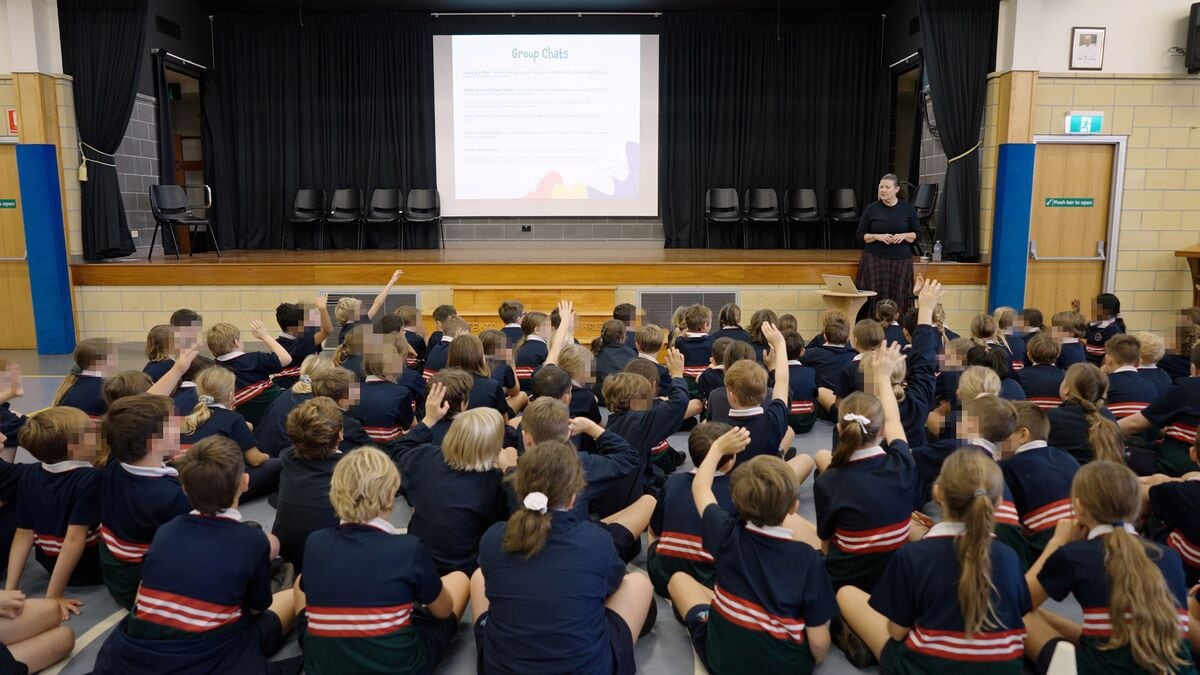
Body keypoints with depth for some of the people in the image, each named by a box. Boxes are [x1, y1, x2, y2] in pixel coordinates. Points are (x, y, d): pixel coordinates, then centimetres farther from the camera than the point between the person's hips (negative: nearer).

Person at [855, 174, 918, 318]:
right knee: (875, 300, -8)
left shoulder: (908, 209, 6)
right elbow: (860, 235, 6)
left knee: (898, 301, -5)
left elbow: (917, 234, 9)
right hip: (874, 259, 0)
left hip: (901, 260, 1)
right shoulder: (871, 209, 4)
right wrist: (877, 237, -11)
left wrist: (903, 236, -10)